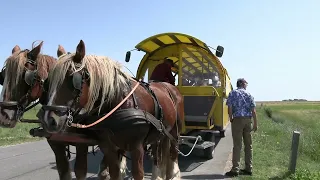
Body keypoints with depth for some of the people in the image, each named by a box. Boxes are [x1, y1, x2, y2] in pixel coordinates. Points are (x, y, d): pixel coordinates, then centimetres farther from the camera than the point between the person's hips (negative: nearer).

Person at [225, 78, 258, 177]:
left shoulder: (233, 93, 0)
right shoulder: (249, 94, 8)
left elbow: (230, 108, -8)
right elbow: (253, 110, 3)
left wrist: (231, 119, 6)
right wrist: (255, 124, 7)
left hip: (237, 120, -3)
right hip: (248, 120, 3)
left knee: (237, 145, -2)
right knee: (248, 145, 11)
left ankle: (235, 169, -1)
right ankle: (248, 169, 17)